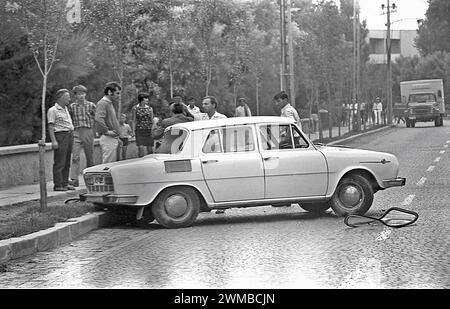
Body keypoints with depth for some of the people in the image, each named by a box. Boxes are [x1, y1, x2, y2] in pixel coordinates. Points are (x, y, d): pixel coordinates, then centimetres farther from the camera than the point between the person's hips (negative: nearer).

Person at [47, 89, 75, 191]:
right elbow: (50, 126, -12)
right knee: (59, 162, -8)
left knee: (67, 162, 9)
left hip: (69, 135, 8)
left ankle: (65, 183, 14)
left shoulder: (65, 109, 19)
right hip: (60, 135, -8)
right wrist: (53, 141, -19)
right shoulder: (52, 110, -7)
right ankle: (58, 185, -8)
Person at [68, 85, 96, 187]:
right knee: (75, 157, -12)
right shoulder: (72, 106, 8)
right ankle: (74, 179, -18)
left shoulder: (91, 105, 5)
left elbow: (96, 118, 7)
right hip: (76, 133, 0)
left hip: (88, 132, 0)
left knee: (90, 157, 6)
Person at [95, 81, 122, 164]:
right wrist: (107, 131, -22)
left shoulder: (110, 104, 21)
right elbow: (98, 119, -28)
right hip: (107, 139, -10)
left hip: (113, 139, 10)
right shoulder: (102, 103, -12)